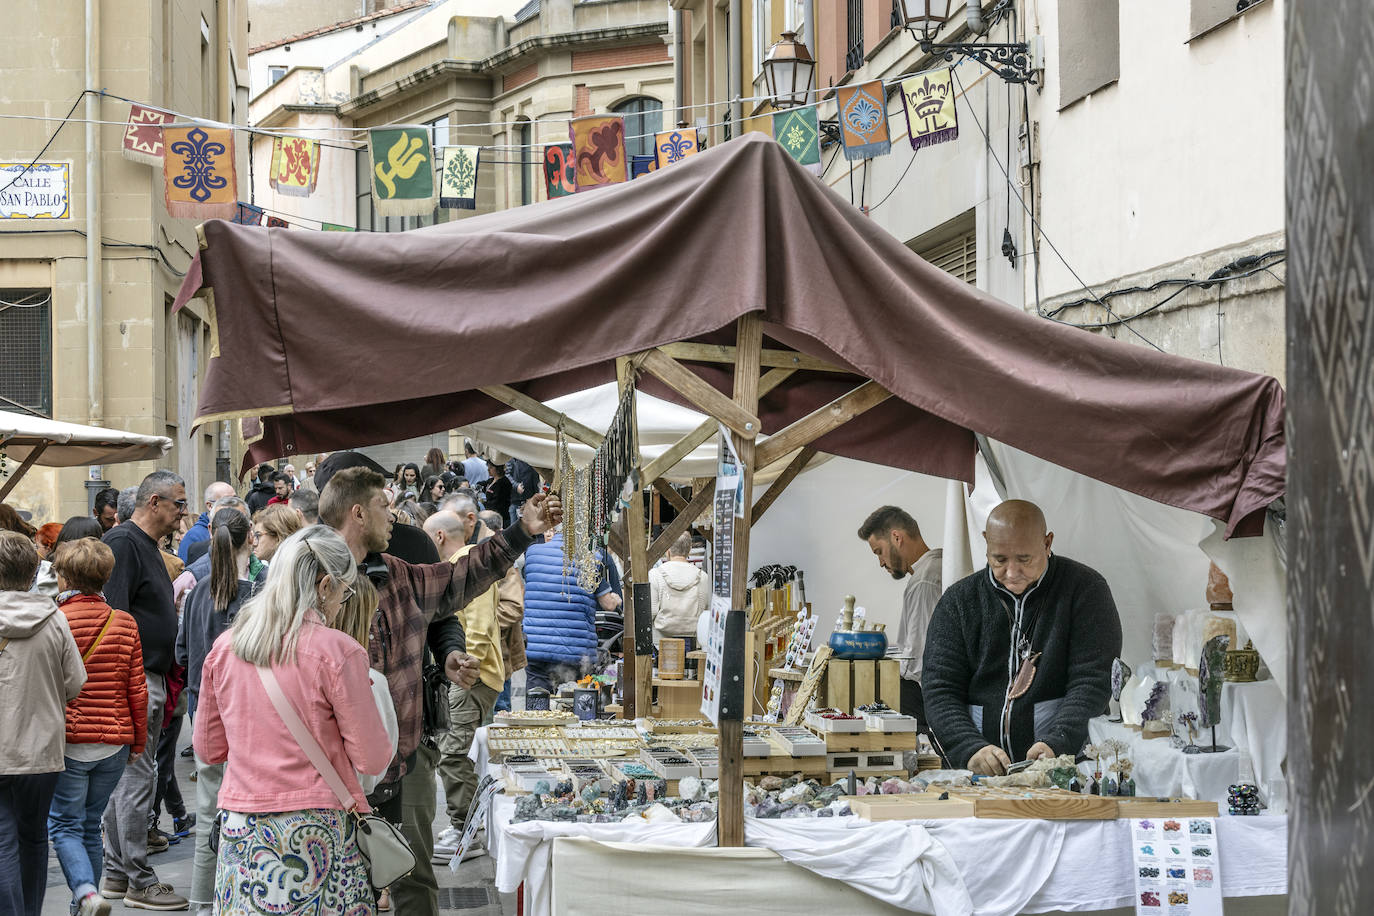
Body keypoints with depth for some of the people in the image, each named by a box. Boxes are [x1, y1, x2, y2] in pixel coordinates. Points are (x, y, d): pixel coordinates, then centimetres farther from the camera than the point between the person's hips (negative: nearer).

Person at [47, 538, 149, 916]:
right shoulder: (125, 624, 2)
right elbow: (137, 691, 3)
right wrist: (138, 741, 14)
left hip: (68, 742, -4)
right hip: (114, 743, 4)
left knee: (64, 825, 2)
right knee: (90, 825, 15)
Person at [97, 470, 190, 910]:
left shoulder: (147, 546, 18)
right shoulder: (122, 543, -14)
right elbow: (113, 614, -21)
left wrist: (163, 682, 23)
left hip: (149, 678, 10)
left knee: (123, 777, 13)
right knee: (137, 778, -7)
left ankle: (116, 874, 20)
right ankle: (140, 882, -3)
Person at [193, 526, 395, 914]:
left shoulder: (224, 647, 5)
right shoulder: (337, 652, -10)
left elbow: (207, 747, 14)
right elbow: (372, 759, -7)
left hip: (241, 834, 5)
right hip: (315, 834, -5)